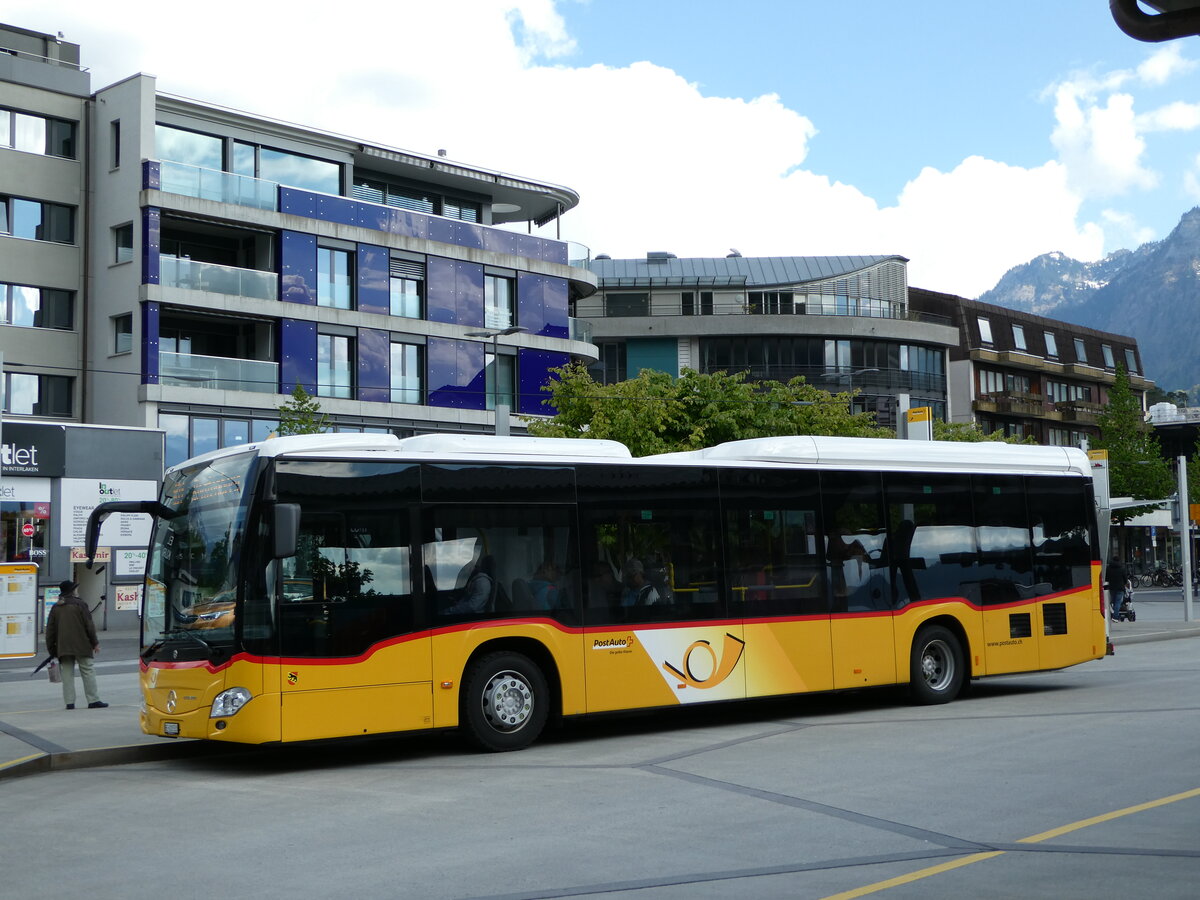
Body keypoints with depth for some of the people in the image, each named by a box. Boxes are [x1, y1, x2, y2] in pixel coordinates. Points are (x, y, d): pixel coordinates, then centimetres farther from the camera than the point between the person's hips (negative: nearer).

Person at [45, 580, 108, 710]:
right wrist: (95, 643, 1)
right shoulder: (80, 604, -5)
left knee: (67, 674, 7)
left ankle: (69, 702, 3)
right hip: (81, 645, -4)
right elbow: (89, 625, -7)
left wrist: (51, 649, 15)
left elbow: (50, 630, 9)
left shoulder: (55, 608, 9)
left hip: (63, 648, 4)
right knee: (88, 671, 1)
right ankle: (93, 700, -1)